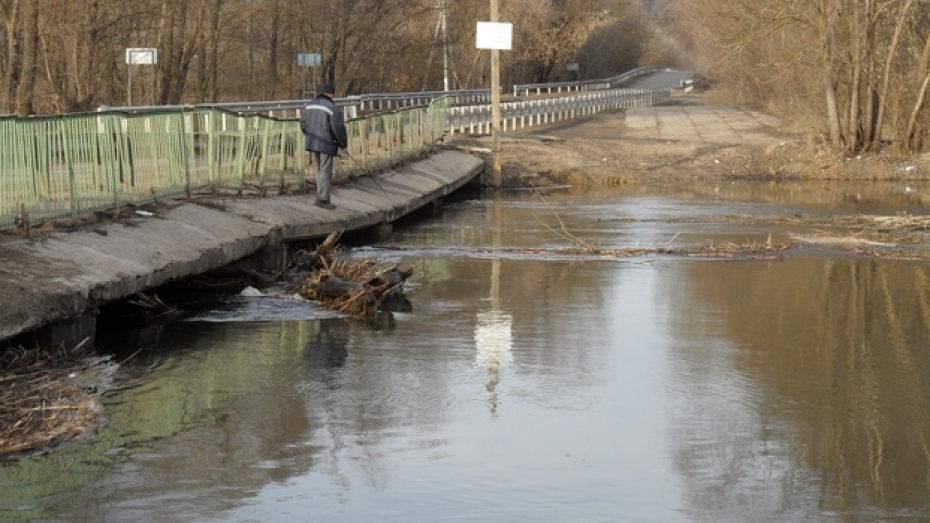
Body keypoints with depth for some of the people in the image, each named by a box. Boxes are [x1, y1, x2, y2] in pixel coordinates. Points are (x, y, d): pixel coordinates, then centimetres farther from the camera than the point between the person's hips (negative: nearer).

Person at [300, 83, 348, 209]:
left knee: (320, 170, 17)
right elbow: (339, 128, -14)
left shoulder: (310, 105, 9)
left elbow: (303, 123, 15)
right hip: (327, 144, -7)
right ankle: (323, 200, 0)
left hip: (313, 143, 7)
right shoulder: (332, 108, -13)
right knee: (325, 172, -1)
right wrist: (343, 144, -3)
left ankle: (320, 197, 18)